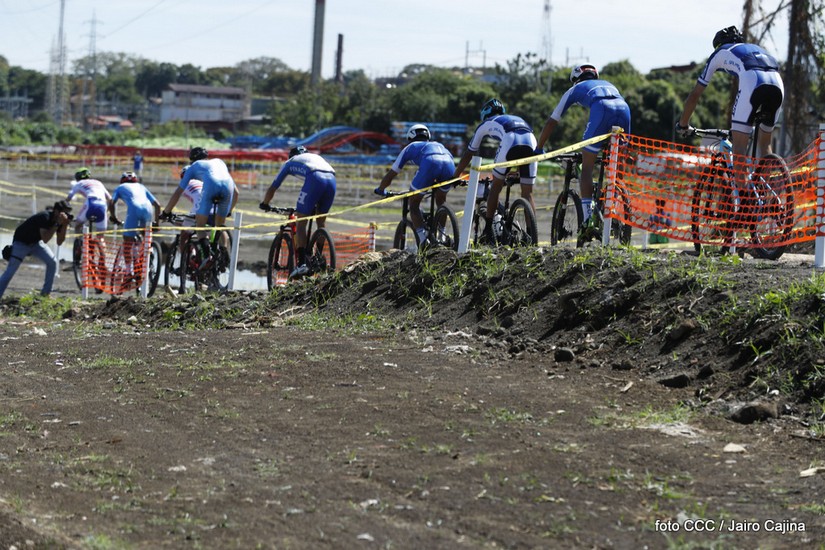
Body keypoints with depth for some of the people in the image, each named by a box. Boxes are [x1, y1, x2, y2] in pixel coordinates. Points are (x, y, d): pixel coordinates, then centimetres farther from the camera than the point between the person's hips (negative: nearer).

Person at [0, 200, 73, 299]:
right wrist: (57, 224, -42)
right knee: (10, 270, -12)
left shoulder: (58, 220, -9)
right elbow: (45, 239, -40)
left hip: (36, 242, 7)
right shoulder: (45, 217, -31)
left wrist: (65, 225, -22)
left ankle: (45, 293, 4)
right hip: (21, 242, -7)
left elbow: (59, 242, -9)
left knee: (53, 262, -6)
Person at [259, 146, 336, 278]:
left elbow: (273, 188, 35)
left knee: (301, 222, 2)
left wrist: (264, 204, 50)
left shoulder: (290, 162, 31)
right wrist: (315, 205, 54)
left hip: (315, 178, -4)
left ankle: (302, 263, -9)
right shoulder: (316, 157, 41)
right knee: (321, 221, 21)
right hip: (332, 179, 4)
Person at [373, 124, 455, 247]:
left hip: (429, 164, -4)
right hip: (450, 164, 4)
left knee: (414, 204, 13)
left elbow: (391, 174, 39)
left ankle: (424, 241, 1)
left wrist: (380, 189, 56)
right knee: (441, 202, 31)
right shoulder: (437, 144, 43)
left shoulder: (410, 148, 34)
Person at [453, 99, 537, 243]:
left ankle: (488, 231, 14)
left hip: (510, 144, -3)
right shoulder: (517, 119, 43)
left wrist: (454, 177, 47)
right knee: (527, 193, 10)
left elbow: (468, 154, 37)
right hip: (531, 144, 3)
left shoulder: (485, 124, 32)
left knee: (496, 188, 14)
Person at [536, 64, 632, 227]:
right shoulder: (607, 84, 44)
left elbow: (551, 122, 34)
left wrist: (539, 148, 42)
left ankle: (587, 218, -8)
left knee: (587, 167, 4)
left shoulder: (575, 89, 33)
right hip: (624, 108, 4)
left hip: (601, 110, -3)